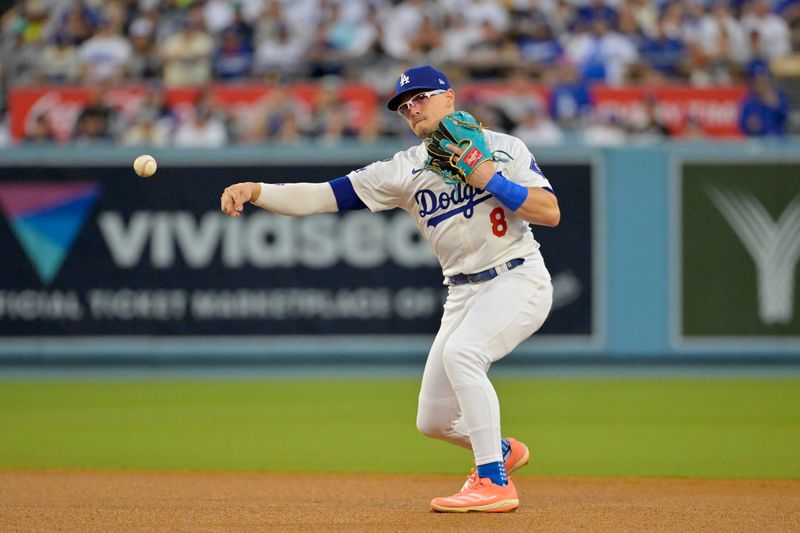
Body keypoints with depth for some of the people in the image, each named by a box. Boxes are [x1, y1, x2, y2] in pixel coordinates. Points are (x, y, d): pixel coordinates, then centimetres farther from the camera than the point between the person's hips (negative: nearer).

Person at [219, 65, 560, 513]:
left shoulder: (503, 148, -4)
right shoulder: (405, 170, 3)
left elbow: (551, 212, -12)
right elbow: (325, 196, -6)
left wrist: (491, 180, -20)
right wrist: (255, 191, -19)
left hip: (519, 279, -5)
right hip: (463, 292, 6)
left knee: (460, 352, -32)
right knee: (433, 421, 4)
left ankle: (494, 482, -25)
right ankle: (503, 451, 37)